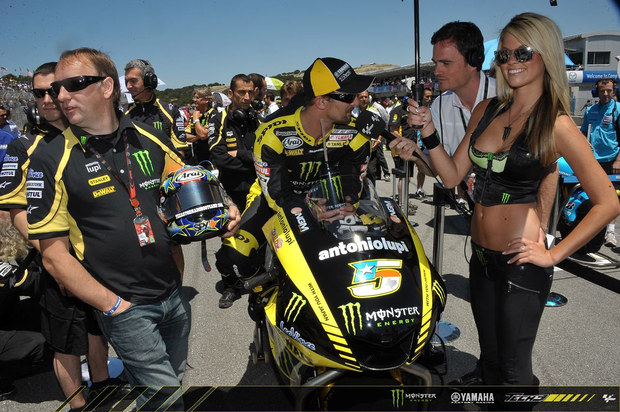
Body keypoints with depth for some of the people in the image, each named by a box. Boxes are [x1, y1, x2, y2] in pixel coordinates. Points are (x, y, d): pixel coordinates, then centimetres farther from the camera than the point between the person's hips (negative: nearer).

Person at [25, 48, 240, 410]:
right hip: (122, 306, -4)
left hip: (174, 293, 4)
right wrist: (113, 305, -13)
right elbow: (54, 255, -10)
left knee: (175, 378, 22)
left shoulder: (151, 138, 0)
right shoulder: (50, 162, -10)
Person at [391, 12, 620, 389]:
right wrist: (428, 132, -6)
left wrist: (554, 255, -13)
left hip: (521, 262, -6)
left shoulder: (556, 125, -12)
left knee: (513, 370, 8)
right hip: (482, 257, 6)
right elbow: (453, 175, 6)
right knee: (490, 359, 21)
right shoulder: (487, 110, 6)